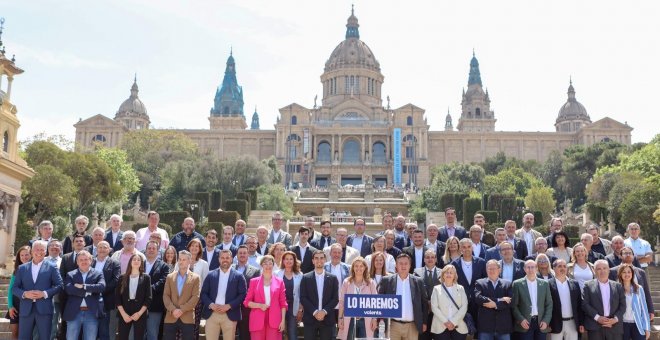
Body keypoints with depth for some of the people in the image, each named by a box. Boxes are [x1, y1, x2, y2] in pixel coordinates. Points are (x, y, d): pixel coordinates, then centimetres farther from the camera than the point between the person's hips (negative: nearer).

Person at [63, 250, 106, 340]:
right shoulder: (70, 275, 7)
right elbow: (68, 289, -11)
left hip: (92, 313, 0)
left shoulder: (98, 274, 6)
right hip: (74, 313, 1)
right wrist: (87, 292, -15)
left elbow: (101, 286, -12)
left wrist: (83, 286, -14)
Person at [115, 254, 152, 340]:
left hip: (140, 314, -1)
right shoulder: (122, 278, 8)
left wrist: (139, 313, -11)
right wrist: (123, 314, -9)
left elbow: (148, 298, 0)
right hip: (124, 314, 1)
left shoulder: (146, 278, 5)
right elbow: (117, 297, 2)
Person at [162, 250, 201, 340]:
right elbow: (165, 296, 4)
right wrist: (173, 309, -11)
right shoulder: (170, 277, 12)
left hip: (187, 318, -2)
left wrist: (182, 310, -14)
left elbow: (195, 297, -4)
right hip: (170, 318, 2)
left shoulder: (195, 278, 5)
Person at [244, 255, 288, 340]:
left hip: (274, 320, 0)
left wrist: (283, 320, -1)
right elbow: (246, 302, 7)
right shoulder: (254, 281, 7)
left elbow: (283, 303, 7)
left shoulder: (279, 282, 7)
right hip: (257, 320, 0)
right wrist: (259, 305, -10)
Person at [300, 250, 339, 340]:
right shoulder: (306, 278, 4)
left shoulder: (332, 278, 6)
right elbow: (303, 298, -1)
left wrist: (324, 311, -12)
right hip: (310, 318, 0)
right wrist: (314, 312, -12)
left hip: (327, 318, 1)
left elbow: (335, 298, 1)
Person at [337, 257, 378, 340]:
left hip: (366, 320, 0)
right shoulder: (346, 282, 3)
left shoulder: (371, 283, 3)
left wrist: (374, 319, -1)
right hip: (349, 320, 0)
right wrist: (340, 318, -1)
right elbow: (341, 302, 4)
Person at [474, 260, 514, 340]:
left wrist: (496, 304, -14)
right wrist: (499, 300, -15)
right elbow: (477, 298, -12)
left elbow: (511, 302, -3)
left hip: (504, 326, 2)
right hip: (485, 326, -1)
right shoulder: (480, 283, 5)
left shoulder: (507, 284, 10)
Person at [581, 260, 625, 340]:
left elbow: (622, 305, 8)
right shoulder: (588, 285, 6)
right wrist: (597, 317, -13)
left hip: (615, 327, 2)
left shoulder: (618, 286, 13)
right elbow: (585, 304, -2)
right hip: (595, 327, -2)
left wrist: (615, 319, -7)